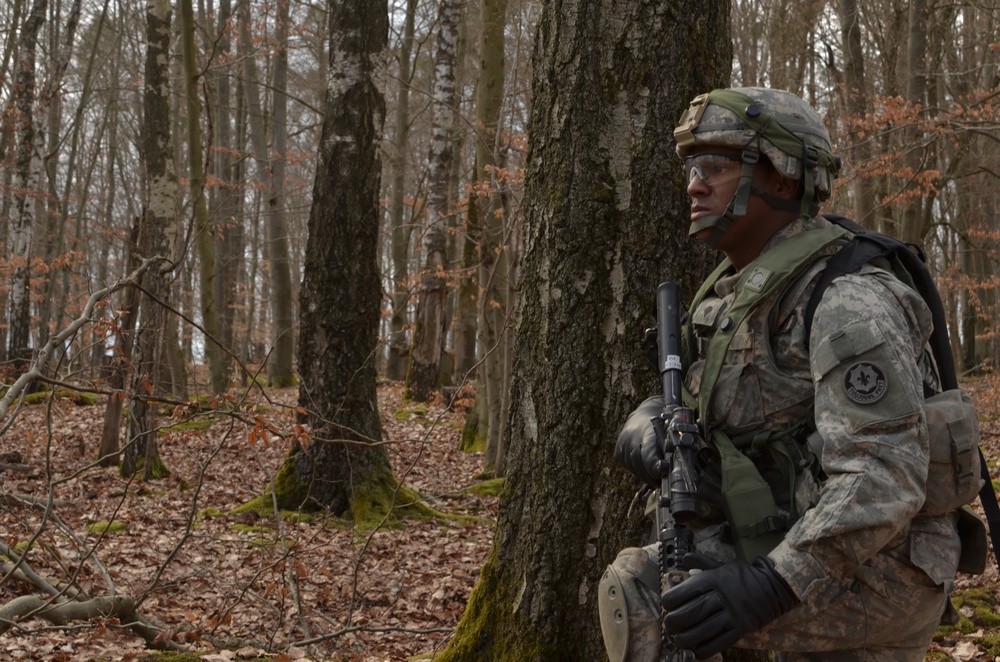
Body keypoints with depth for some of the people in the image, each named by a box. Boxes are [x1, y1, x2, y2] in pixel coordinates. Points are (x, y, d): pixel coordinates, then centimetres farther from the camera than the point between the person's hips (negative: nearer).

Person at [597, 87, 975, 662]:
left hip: (871, 577, -9)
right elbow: (656, 416, 14)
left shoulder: (847, 302, -19)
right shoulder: (730, 301, 11)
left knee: (641, 592, -19)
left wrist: (773, 586, -40)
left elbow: (884, 477, -29)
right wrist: (651, 444, -11)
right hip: (813, 578, 9)